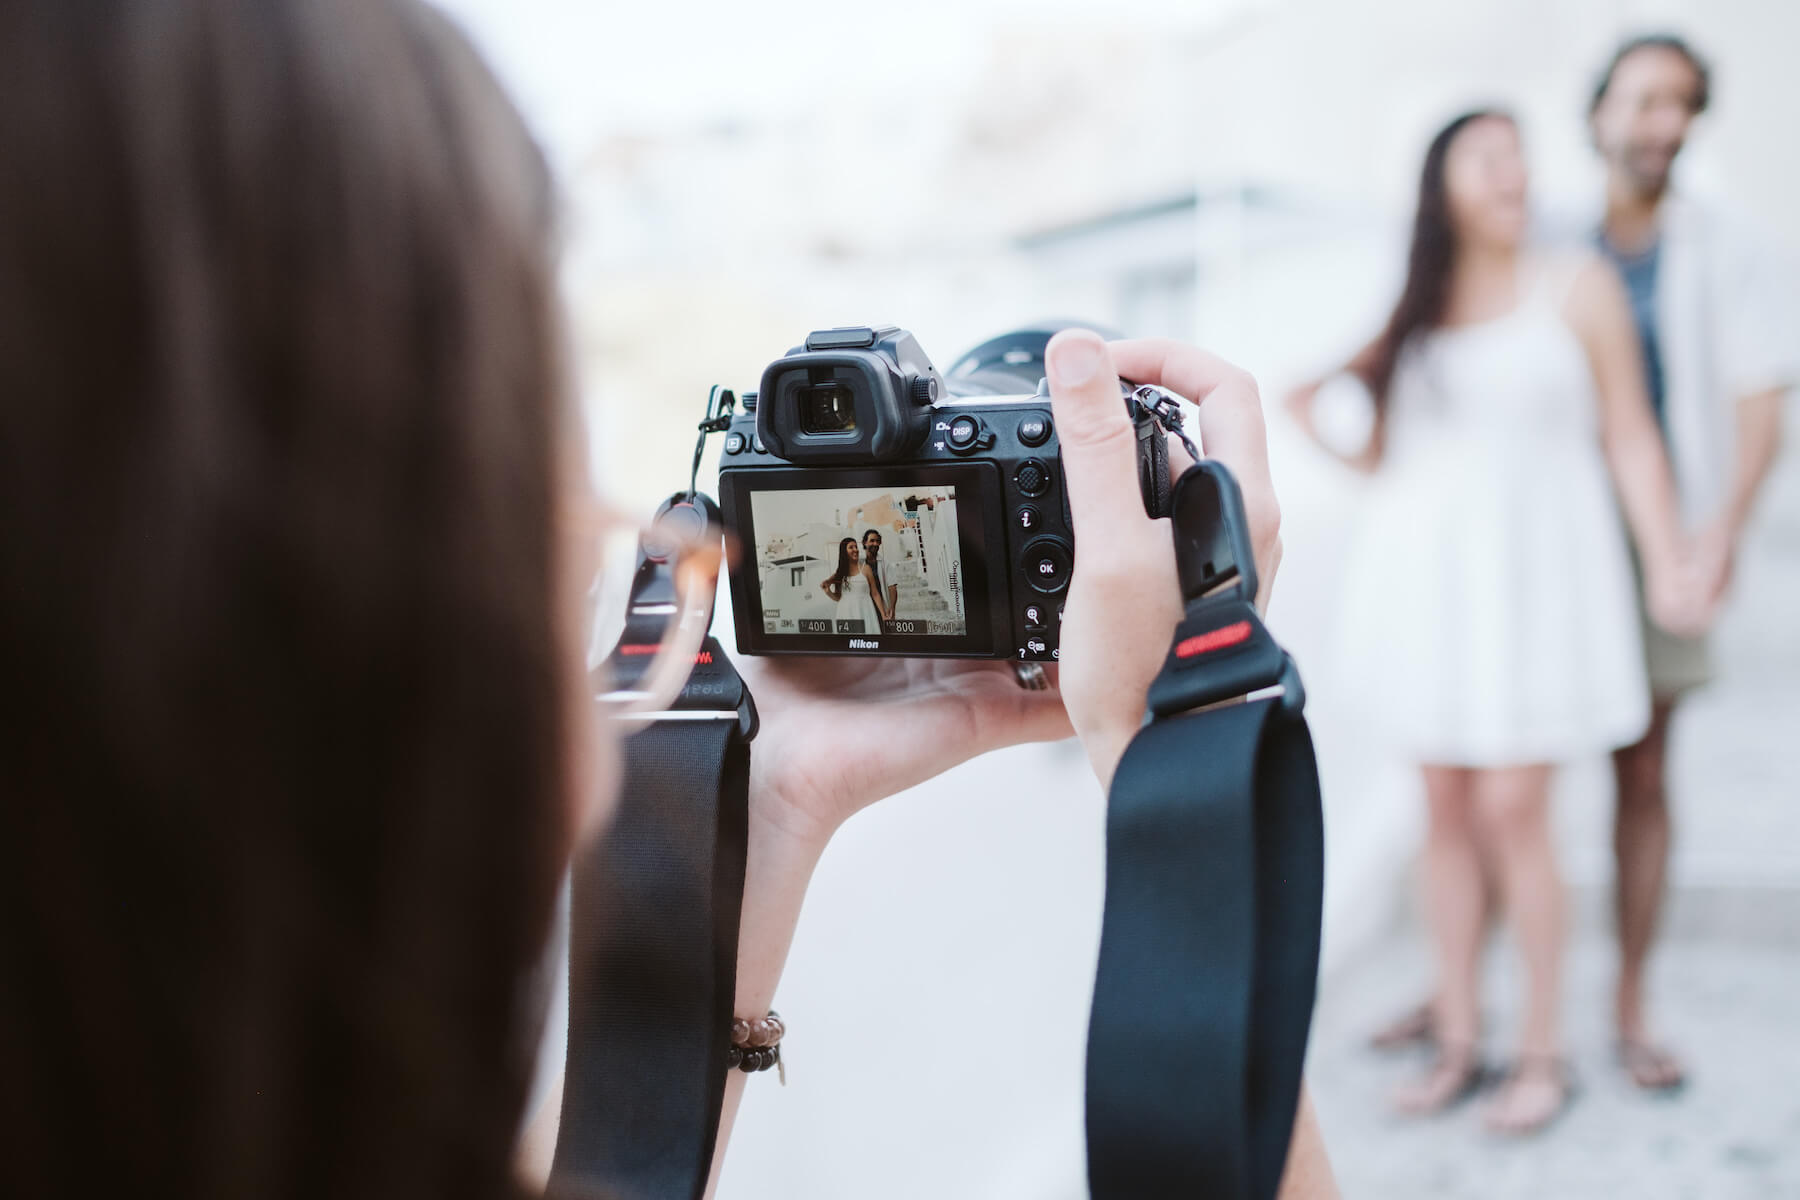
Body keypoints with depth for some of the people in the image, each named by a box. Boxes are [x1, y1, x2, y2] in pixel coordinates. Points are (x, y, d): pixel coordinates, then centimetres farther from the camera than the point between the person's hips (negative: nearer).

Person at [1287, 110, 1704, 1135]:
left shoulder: (1579, 288, 1)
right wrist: (1320, 418, -3)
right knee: (1448, 810, 7)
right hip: (1428, 577, 4)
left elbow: (1631, 436, -1)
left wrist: (1670, 563, -9)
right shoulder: (1411, 311, 10)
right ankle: (1459, 1041, 18)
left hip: (1534, 576, -4)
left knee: (1512, 811, -7)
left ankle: (1544, 1051, 8)